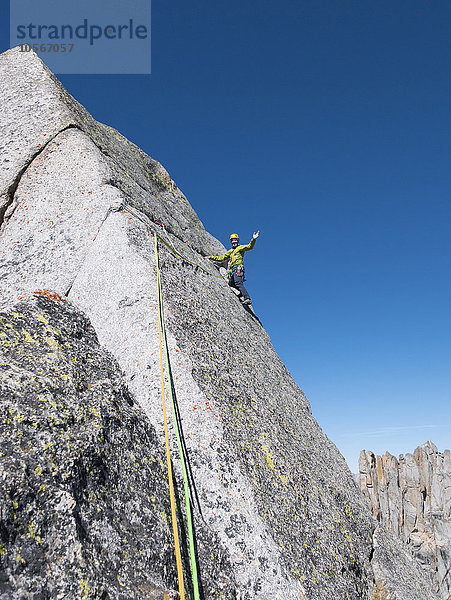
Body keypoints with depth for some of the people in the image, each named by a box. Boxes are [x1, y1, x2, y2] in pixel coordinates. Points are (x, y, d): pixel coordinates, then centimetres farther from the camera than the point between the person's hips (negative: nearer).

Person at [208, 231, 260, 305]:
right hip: (232, 271, 8)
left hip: (238, 269, -8)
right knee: (231, 283, -11)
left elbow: (249, 246, -4)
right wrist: (211, 257, 32)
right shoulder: (230, 251, 32)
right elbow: (221, 258, 36)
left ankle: (247, 298, -34)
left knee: (238, 283, -25)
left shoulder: (240, 248, 12)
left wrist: (253, 239, -21)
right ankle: (241, 295, -16)